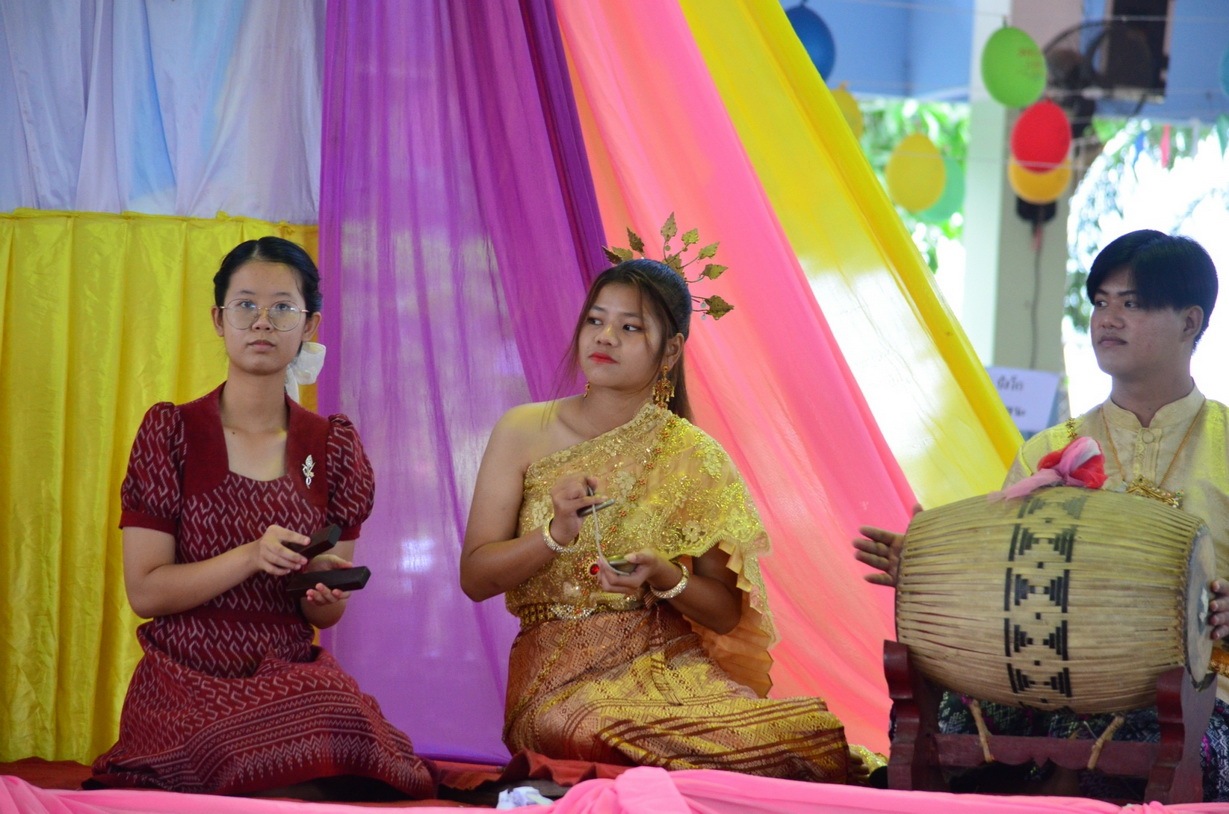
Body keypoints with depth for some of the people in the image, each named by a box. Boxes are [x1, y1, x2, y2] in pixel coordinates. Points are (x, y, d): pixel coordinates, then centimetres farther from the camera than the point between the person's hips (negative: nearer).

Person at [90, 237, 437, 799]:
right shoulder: (171, 431, 1)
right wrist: (251, 558, -18)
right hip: (187, 685, -2)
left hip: (295, 680, 3)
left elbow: (326, 615, 12)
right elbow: (145, 591, -5)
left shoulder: (333, 446, 10)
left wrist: (326, 592, -12)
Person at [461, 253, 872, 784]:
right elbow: (474, 577, 0)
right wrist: (556, 535, -17)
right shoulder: (524, 433, 3)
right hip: (561, 680, -1)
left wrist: (664, 577, -14)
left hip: (675, 666, 1)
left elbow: (725, 612, 7)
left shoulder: (697, 460, 3)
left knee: (812, 733, -27)